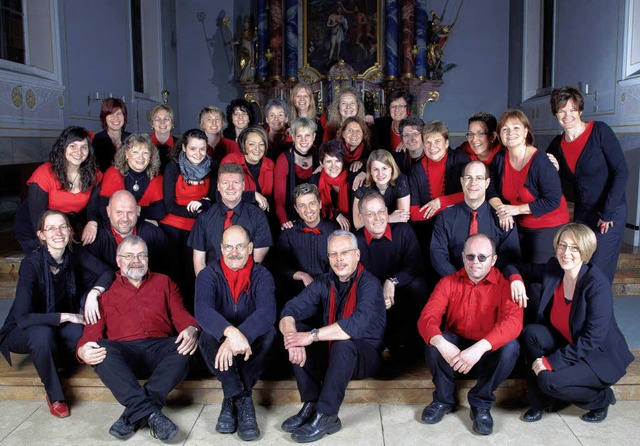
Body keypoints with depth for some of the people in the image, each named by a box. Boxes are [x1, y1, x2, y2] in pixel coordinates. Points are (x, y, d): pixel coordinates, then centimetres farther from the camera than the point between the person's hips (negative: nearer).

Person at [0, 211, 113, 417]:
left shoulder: (74, 254, -13)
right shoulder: (31, 263, -27)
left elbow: (107, 272, -10)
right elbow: (23, 318, -31)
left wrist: (94, 293, -30)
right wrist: (66, 316, -30)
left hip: (59, 327, 4)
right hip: (22, 331, -4)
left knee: (84, 331, -28)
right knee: (42, 333, -38)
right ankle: (54, 395, -17)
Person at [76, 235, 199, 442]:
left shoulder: (164, 282, 22)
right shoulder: (104, 291, 19)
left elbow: (181, 315, 12)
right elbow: (92, 331, 10)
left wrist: (191, 330, -14)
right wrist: (83, 351, -15)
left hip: (159, 348, 1)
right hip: (123, 352, 0)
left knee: (185, 349, -31)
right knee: (102, 350, -33)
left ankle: (133, 414, -33)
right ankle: (151, 413, -40)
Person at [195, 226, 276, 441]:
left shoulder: (262, 275, -7)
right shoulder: (208, 275, -7)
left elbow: (267, 312, -27)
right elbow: (202, 310, -28)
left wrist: (238, 338, -45)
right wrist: (230, 332, -49)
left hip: (251, 345, 0)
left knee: (269, 331, -30)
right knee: (208, 336, -32)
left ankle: (232, 401, -21)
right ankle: (243, 400, -26)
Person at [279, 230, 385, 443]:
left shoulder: (369, 283, -17)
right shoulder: (324, 282, -1)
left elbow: (358, 323, -35)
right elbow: (289, 311, -11)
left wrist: (313, 336, -35)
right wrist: (292, 338, -32)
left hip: (365, 354, -5)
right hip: (331, 354, 6)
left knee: (342, 343, -35)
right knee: (295, 330, -14)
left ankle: (326, 417, -24)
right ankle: (311, 405, -15)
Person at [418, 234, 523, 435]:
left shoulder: (505, 285, -11)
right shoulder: (448, 283, -4)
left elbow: (513, 321, -29)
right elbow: (427, 317, -16)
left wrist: (479, 348, -44)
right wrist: (441, 343, -39)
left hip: (489, 354, -1)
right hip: (454, 350, 1)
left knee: (511, 347, -31)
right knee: (434, 342, -28)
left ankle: (481, 403, -8)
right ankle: (444, 399, -2)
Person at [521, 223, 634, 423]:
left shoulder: (598, 284, -25)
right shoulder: (553, 268, -7)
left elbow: (593, 339, -26)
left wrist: (552, 361, -26)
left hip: (600, 355, -6)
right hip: (568, 344, 6)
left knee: (550, 380, -27)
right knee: (530, 333, -21)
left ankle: (601, 399, 5)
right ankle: (539, 401, -4)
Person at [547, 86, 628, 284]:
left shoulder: (599, 131, -13)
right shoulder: (557, 144, 3)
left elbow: (621, 172, -15)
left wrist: (607, 213, -16)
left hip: (610, 213, -5)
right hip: (581, 214, 5)